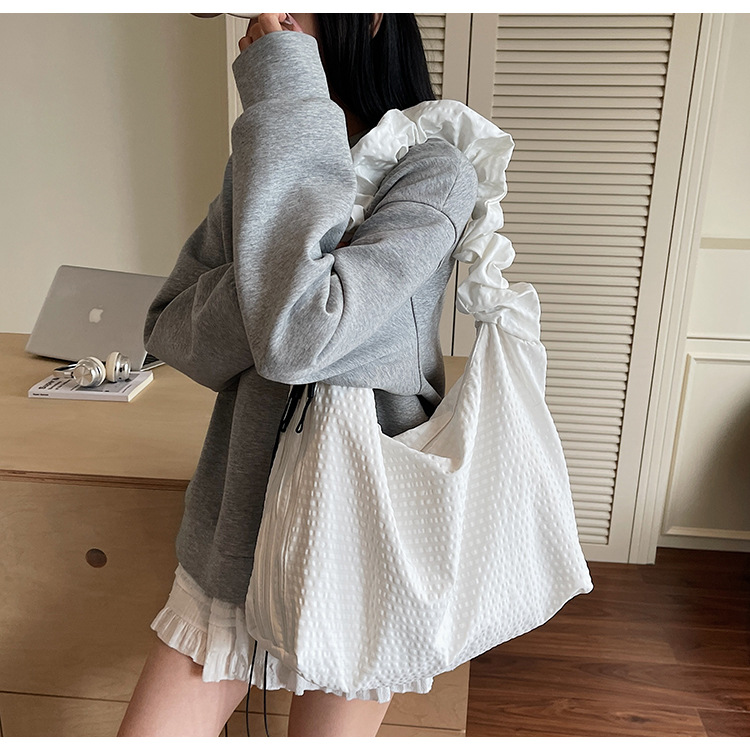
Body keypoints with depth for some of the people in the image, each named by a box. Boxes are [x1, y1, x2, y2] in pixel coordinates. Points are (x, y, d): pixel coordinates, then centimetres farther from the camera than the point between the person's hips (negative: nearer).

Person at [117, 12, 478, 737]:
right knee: (146, 732, 11)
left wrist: (283, 102, -21)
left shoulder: (433, 173, -14)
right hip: (240, 517, 5)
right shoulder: (264, 168, 5)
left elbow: (296, 337, -28)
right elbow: (171, 335, -2)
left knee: (326, 729, 17)